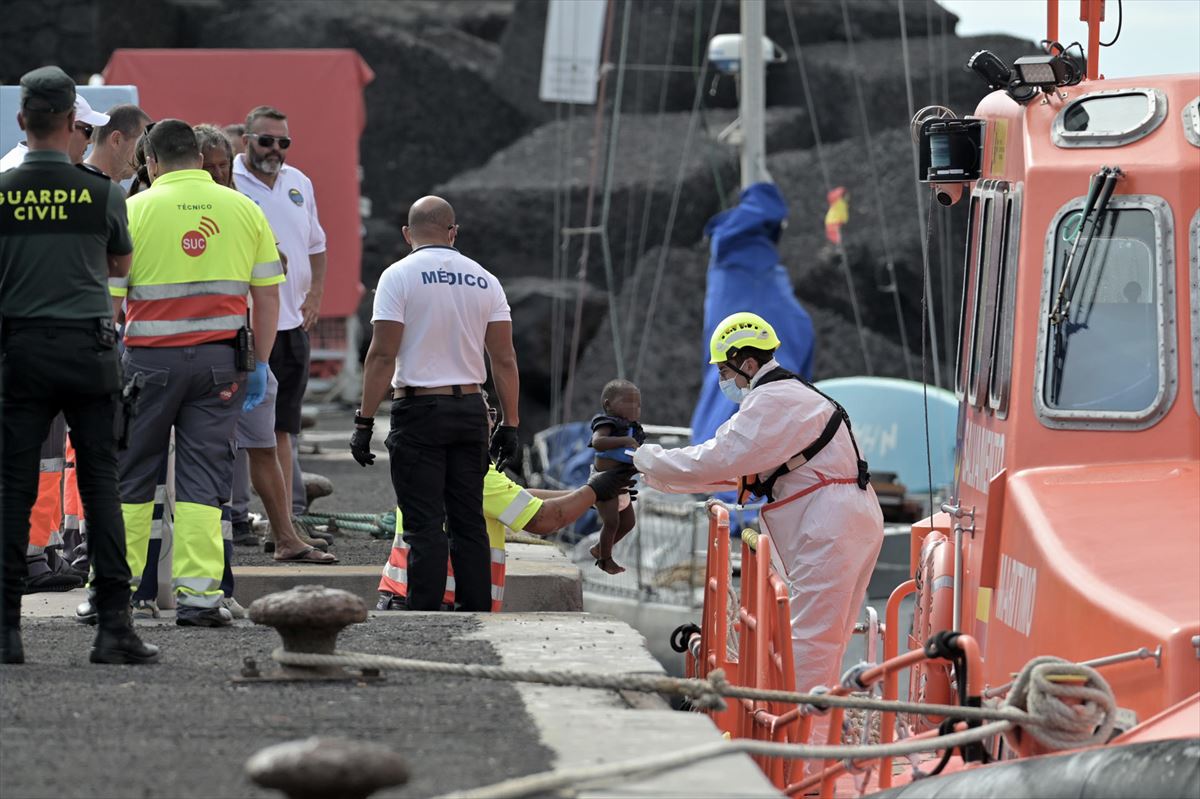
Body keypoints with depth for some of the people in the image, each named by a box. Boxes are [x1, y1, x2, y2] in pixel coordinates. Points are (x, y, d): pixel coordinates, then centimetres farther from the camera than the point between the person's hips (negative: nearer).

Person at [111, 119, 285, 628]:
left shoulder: (135, 210, -3)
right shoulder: (243, 209, 6)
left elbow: (108, 297, -5)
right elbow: (267, 294, 6)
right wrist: (259, 364, 13)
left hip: (151, 358, -2)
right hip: (221, 357, 2)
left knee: (129, 475, 9)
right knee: (203, 478, 4)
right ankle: (198, 594, -3)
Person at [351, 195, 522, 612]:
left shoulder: (400, 276, -5)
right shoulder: (484, 280, 7)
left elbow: (383, 354, -11)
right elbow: (504, 360, 5)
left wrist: (364, 422, -8)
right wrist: (510, 424, 11)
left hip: (419, 409, -4)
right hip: (470, 410, 4)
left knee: (424, 525, -5)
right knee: (469, 522, 9)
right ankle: (476, 614, 7)